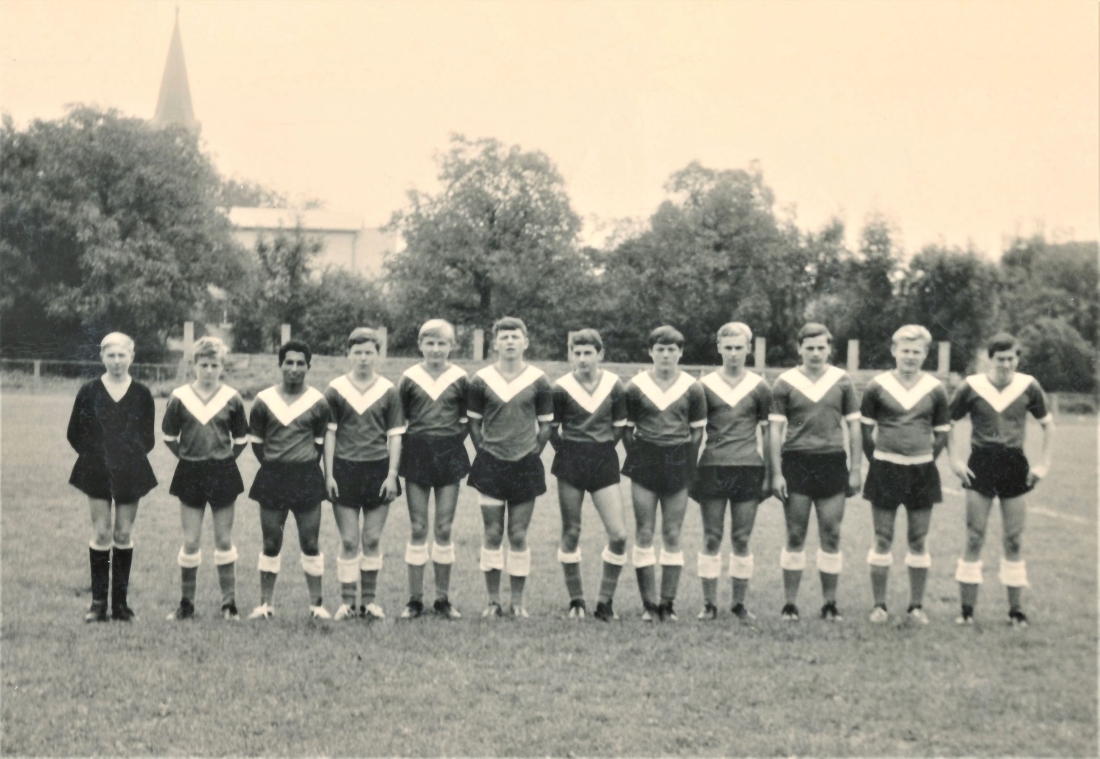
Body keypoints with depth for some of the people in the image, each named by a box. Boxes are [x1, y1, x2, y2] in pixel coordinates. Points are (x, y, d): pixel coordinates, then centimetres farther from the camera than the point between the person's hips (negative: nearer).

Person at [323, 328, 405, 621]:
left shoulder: (388, 390, 2)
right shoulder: (335, 390, 1)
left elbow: (395, 435, 4)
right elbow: (329, 434, 2)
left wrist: (391, 474, -3)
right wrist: (329, 474, -3)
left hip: (378, 469, 1)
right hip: (345, 468, -1)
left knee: (372, 539, 6)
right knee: (349, 540, 0)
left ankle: (369, 600, 16)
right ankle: (347, 602, 8)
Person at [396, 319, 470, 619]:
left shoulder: (460, 378, 1)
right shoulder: (409, 378, 0)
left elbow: (468, 420, 10)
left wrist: (455, 441, 0)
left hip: (449, 455, 0)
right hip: (416, 454, 0)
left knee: (444, 528, 3)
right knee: (417, 528, 2)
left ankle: (443, 599, 12)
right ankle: (415, 599, 9)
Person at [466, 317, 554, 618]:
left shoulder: (538, 380, 0)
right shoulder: (481, 380, 0)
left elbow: (545, 425, 7)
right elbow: (474, 423, 9)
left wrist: (532, 453, 1)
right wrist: (484, 452, 3)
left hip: (526, 465, 0)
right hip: (491, 466, 0)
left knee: (518, 536, 3)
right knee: (492, 534, 1)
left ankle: (518, 601, 12)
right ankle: (493, 600, 10)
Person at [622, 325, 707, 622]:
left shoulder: (692, 388, 2)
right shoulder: (635, 387, 1)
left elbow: (697, 430, 7)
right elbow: (627, 429, 7)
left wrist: (687, 464, 1)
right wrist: (636, 458, 2)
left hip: (678, 463, 0)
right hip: (644, 462, 0)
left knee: (672, 536, 3)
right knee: (644, 534, -1)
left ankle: (667, 603, 8)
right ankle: (648, 604, 4)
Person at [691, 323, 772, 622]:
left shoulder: (758, 387, 7)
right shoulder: (705, 386, 4)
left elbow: (767, 432, 11)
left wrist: (769, 473, 8)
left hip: (748, 467, 0)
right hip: (712, 467, 0)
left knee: (742, 539, 3)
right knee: (711, 538, 1)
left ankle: (739, 603, 11)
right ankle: (709, 603, 7)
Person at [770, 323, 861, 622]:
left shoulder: (842, 381, 5)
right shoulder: (785, 383, 1)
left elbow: (854, 426, 9)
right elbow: (776, 429, 2)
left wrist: (855, 470, 5)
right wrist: (776, 472, -3)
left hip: (832, 462, 1)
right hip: (796, 462, -1)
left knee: (831, 536, 2)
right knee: (795, 536, 2)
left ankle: (830, 603, 11)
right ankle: (790, 603, 8)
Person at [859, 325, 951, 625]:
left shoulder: (935, 389, 3)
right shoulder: (877, 386, -2)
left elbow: (942, 433, 11)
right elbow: (865, 429, 5)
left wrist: (925, 461, 5)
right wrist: (877, 461, 2)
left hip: (922, 471, 1)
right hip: (885, 470, -1)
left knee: (918, 540, 6)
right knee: (883, 539, 2)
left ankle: (916, 605, 15)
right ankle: (879, 605, 10)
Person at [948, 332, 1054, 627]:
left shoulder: (1028, 386, -2)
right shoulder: (971, 387, -5)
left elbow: (1048, 424, 9)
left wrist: (1044, 463, 2)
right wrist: (954, 460, -4)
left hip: (1014, 465, 1)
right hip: (981, 464, -1)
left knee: (1014, 540, 4)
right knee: (974, 538, -2)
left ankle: (1016, 610, 12)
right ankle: (967, 608, 4)